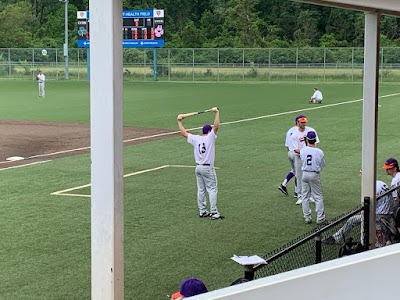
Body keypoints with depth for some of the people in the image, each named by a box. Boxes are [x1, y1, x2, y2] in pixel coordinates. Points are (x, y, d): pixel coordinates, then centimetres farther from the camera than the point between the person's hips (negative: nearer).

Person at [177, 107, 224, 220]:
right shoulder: (209, 137, -11)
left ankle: (202, 211, 16)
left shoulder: (195, 138, 3)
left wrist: (179, 121, 20)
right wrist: (216, 112, -21)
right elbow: (216, 126, -20)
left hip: (198, 167, 6)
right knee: (212, 189, -3)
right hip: (208, 168, -6)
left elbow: (184, 132, 12)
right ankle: (214, 213, -8)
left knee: (201, 190, 12)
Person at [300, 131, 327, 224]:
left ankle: (307, 218, 15)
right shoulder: (319, 152, -13)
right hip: (315, 175, -3)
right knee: (318, 197, 5)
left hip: (305, 174, 3)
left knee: (305, 197, 13)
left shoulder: (302, 150, -8)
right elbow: (322, 165, -1)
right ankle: (320, 219, 4)